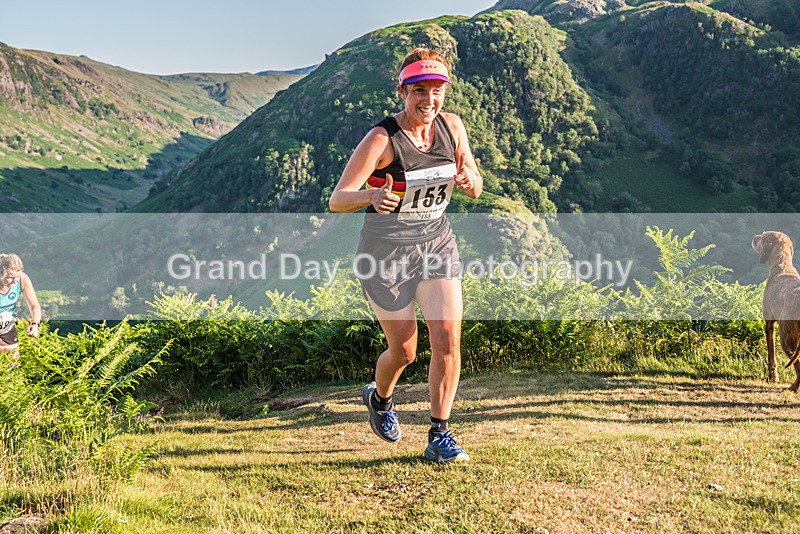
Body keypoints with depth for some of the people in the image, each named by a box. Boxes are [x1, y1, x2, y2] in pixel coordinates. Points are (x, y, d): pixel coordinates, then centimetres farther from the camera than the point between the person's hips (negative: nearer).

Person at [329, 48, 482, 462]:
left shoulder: (452, 126, -3)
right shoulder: (382, 139, -18)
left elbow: (475, 189, 7)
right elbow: (337, 201, -21)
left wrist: (469, 181, -18)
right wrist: (371, 197, -43)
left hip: (436, 243, 4)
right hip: (387, 253, -4)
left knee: (448, 338, -10)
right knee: (404, 351, 6)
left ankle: (439, 437, 6)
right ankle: (379, 398, 42)